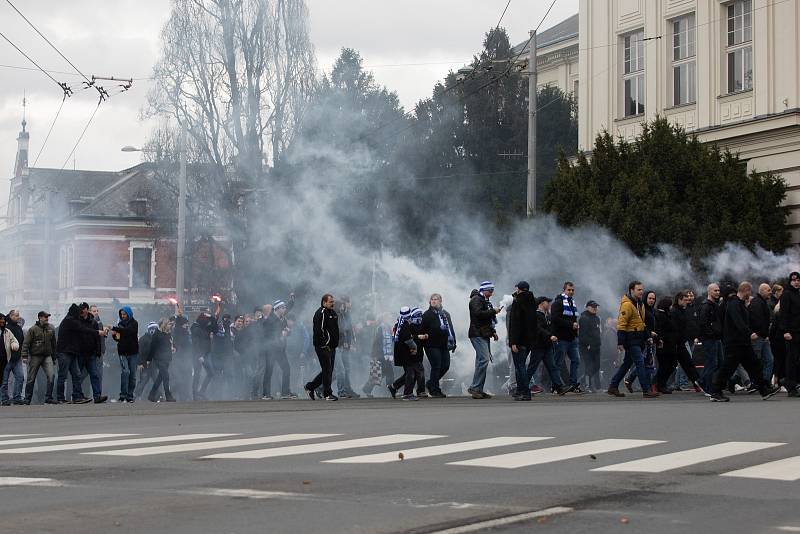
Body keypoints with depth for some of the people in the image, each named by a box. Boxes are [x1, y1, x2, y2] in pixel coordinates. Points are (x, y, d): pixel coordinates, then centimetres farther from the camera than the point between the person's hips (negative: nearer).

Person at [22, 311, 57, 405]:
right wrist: (25, 356, -15)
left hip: (47, 356, 3)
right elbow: (26, 343, -7)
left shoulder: (51, 329, 8)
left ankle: (48, 397, -8)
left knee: (51, 375, -13)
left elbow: (53, 344, 17)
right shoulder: (33, 329, -6)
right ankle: (27, 399, 15)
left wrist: (54, 357, 18)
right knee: (31, 378, 4)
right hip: (35, 356, -3)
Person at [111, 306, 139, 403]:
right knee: (125, 371, -14)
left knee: (132, 374, 1)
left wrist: (114, 328, -26)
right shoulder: (120, 323, 11)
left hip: (133, 352, -2)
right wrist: (114, 335, -3)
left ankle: (130, 396, 9)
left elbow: (127, 331, -22)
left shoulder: (134, 323, -2)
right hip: (123, 352, 2)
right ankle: (123, 395, -14)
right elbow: (117, 338, 20)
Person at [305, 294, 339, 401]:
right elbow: (318, 331, -20)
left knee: (328, 371, 12)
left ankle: (310, 387, 23)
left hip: (331, 347, 10)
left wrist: (335, 343, 16)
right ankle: (327, 394, -1)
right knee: (327, 370, -7)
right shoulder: (320, 314, -13)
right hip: (323, 347, -10)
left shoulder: (333, 313, 18)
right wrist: (325, 345, -21)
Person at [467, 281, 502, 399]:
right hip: (477, 335, -10)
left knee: (482, 361, 7)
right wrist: (493, 311, -17)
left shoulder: (485, 301, 23)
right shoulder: (476, 299, -7)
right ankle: (474, 387, -17)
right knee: (484, 359, -17)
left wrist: (493, 331, 19)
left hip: (484, 335, 10)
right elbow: (478, 313, -23)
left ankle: (478, 390, 8)